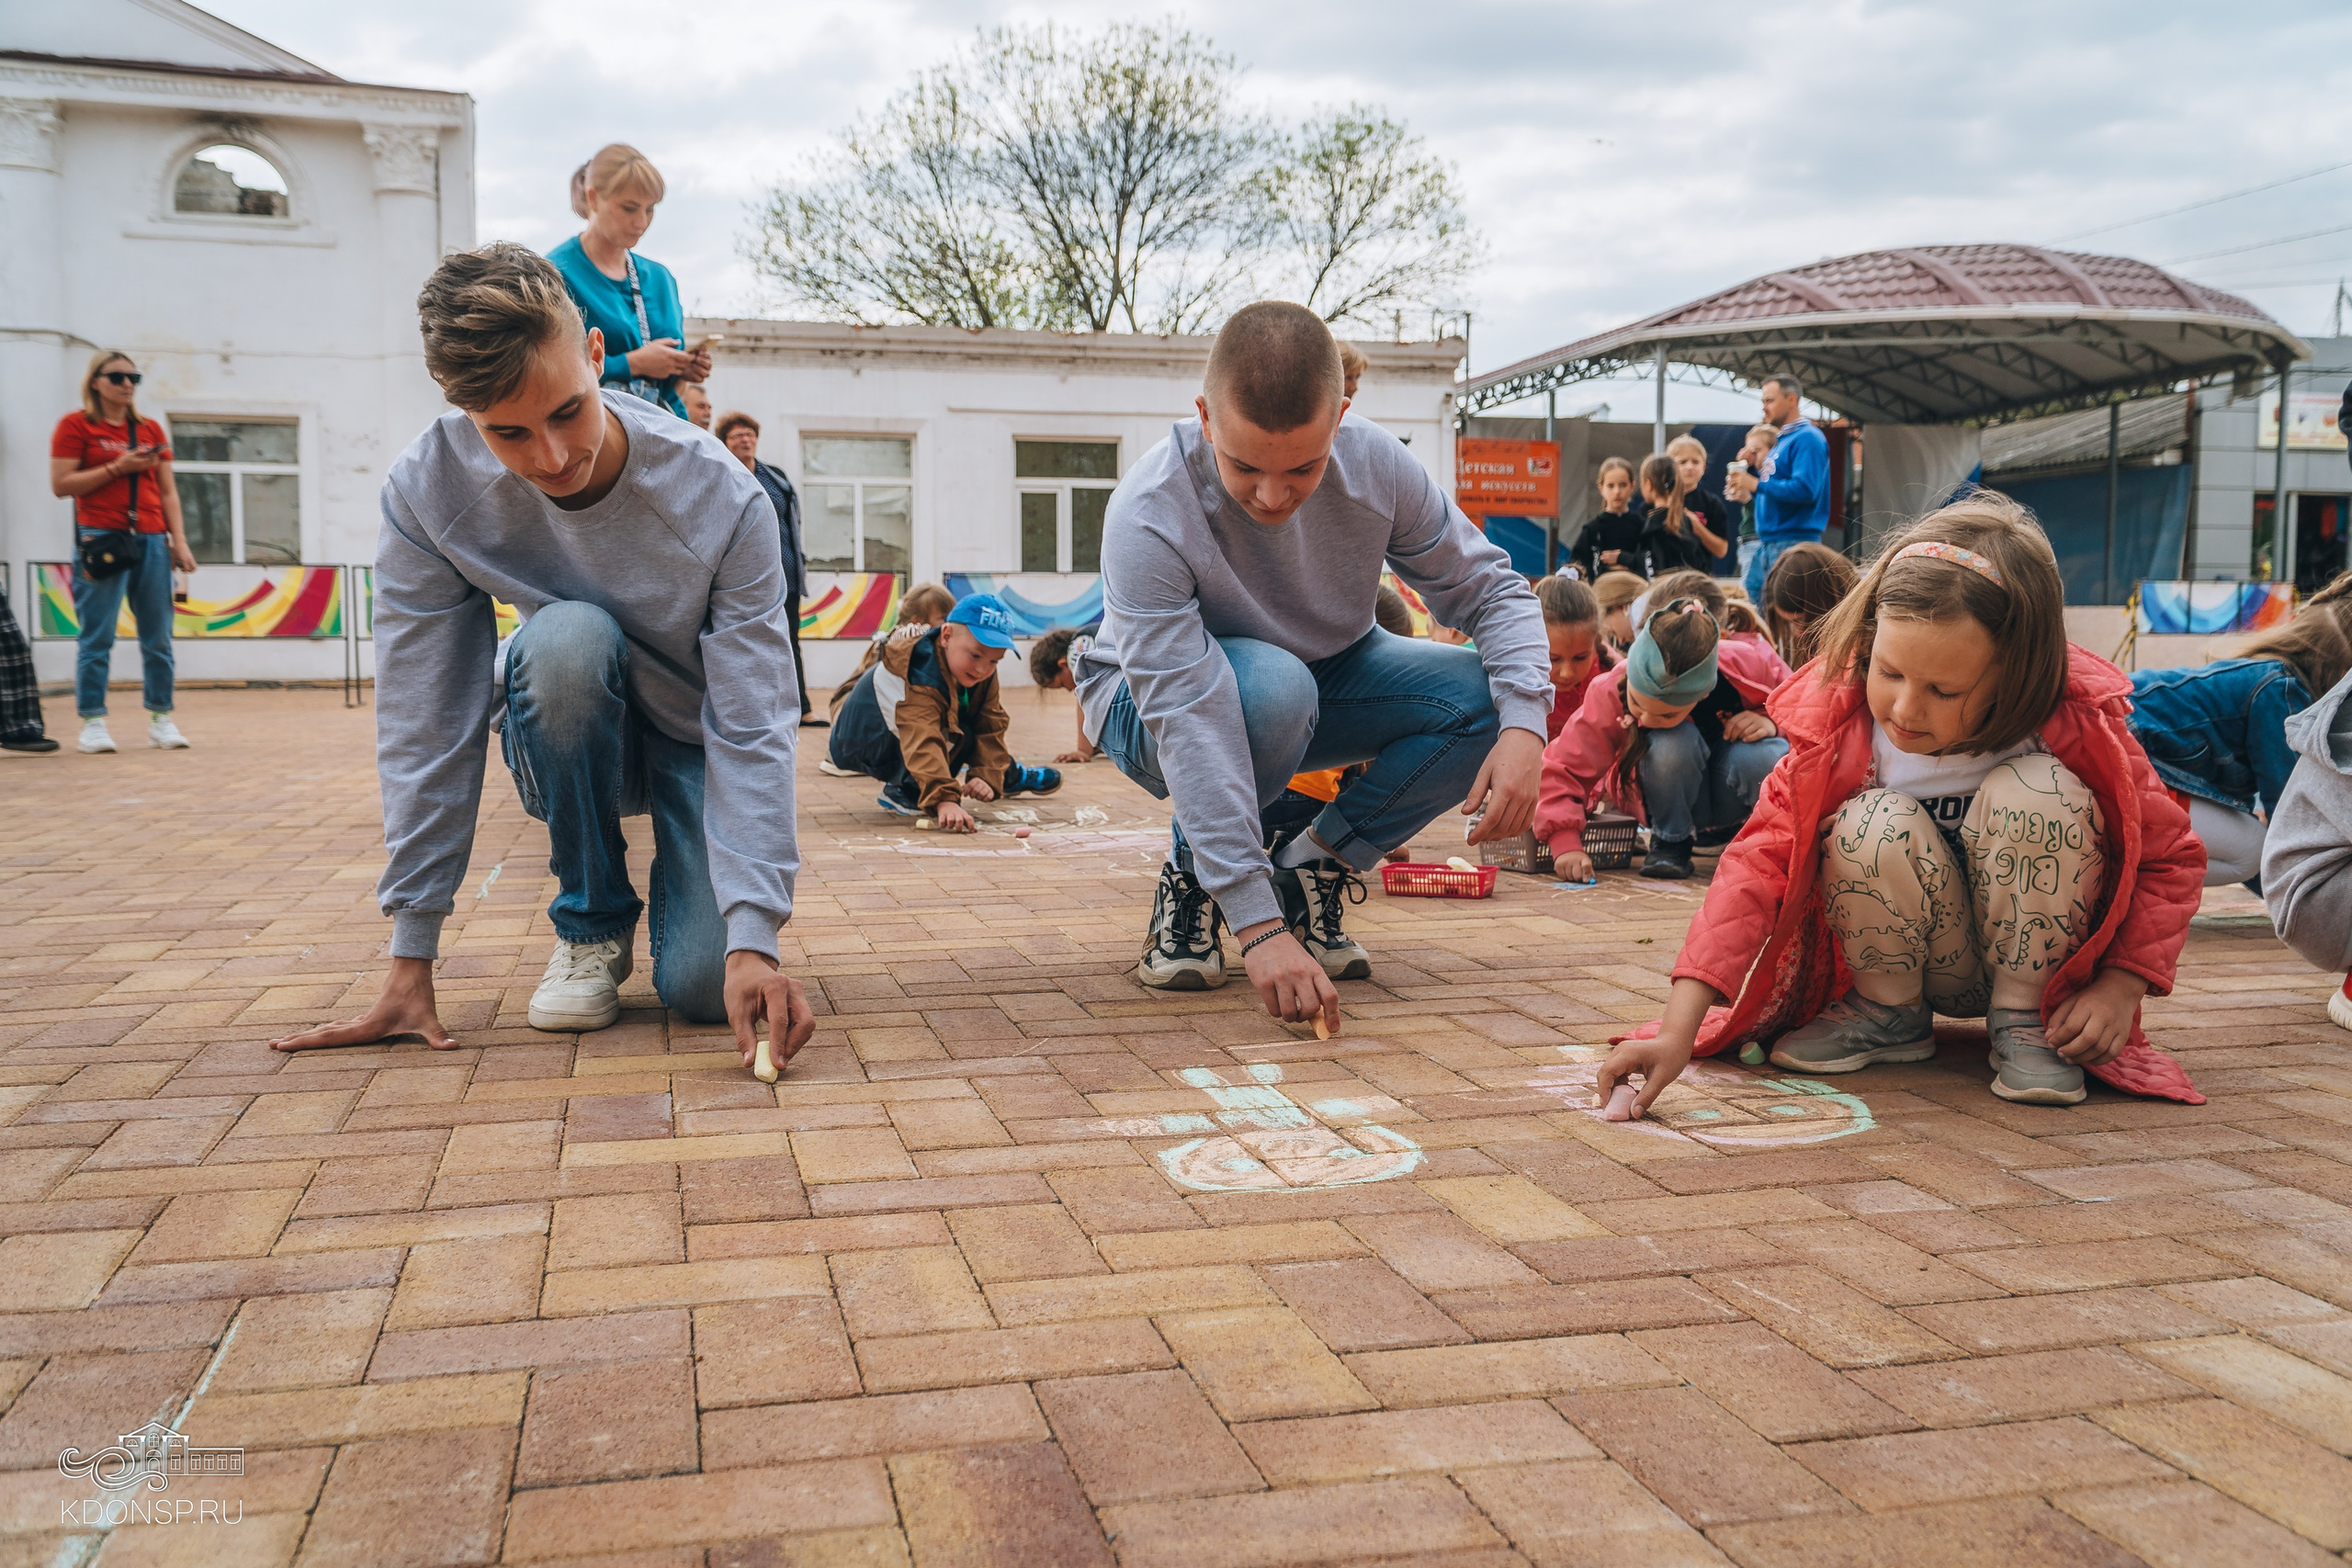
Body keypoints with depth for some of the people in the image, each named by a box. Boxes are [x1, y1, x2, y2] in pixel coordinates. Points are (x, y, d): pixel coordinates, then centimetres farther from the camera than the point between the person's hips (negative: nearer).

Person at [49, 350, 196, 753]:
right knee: (97, 638, -5)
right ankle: (93, 723, -1)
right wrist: (117, 468, -12)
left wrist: (180, 542, 6)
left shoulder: (151, 431, 15)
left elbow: (168, 492, 15)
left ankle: (161, 720, 9)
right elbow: (60, 484, -5)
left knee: (158, 638, 3)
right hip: (101, 539, -4)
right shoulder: (75, 426, 3)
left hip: (150, 540, 4)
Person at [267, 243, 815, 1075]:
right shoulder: (427, 488, -22)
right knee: (568, 637, -34)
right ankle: (592, 922, -10)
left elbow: (751, 730, -28)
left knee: (704, 986, -24)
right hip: (567, 747, 2)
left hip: (697, 745, -1)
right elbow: (424, 723, -18)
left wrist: (753, 940, -39)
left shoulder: (721, 498, -28)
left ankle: (679, 869, 15)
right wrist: (411, 961, -18)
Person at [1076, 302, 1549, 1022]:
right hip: (1150, 701, -4)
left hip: (1324, 674, 5)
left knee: (1484, 699, -20)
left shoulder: (1377, 464, -21)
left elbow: (1490, 588, -11)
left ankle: (1311, 869, -5)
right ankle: (1191, 882, -11)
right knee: (1272, 688, -39)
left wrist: (1524, 726, -31)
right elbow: (1188, 725, -39)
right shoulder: (1148, 515, -34)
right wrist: (1259, 928, -44)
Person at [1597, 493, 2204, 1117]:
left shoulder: (2077, 725, -20)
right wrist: (1678, 1030, -35)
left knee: (2039, 789, -30)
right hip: (1919, 962, 1)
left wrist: (2120, 989, -19)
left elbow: (2170, 855, -7)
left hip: (2040, 962, 0)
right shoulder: (1836, 720, -19)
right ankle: (1888, 1012, -3)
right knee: (1874, 824, -32)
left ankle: (2024, 1018, -9)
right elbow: (1759, 860, -25)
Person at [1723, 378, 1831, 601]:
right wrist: (1750, 495, 10)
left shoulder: (1807, 438, -10)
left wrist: (1757, 485, -16)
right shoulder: (1781, 441, 20)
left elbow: (1805, 489, -22)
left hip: (1793, 543, -10)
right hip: (1766, 544, 10)